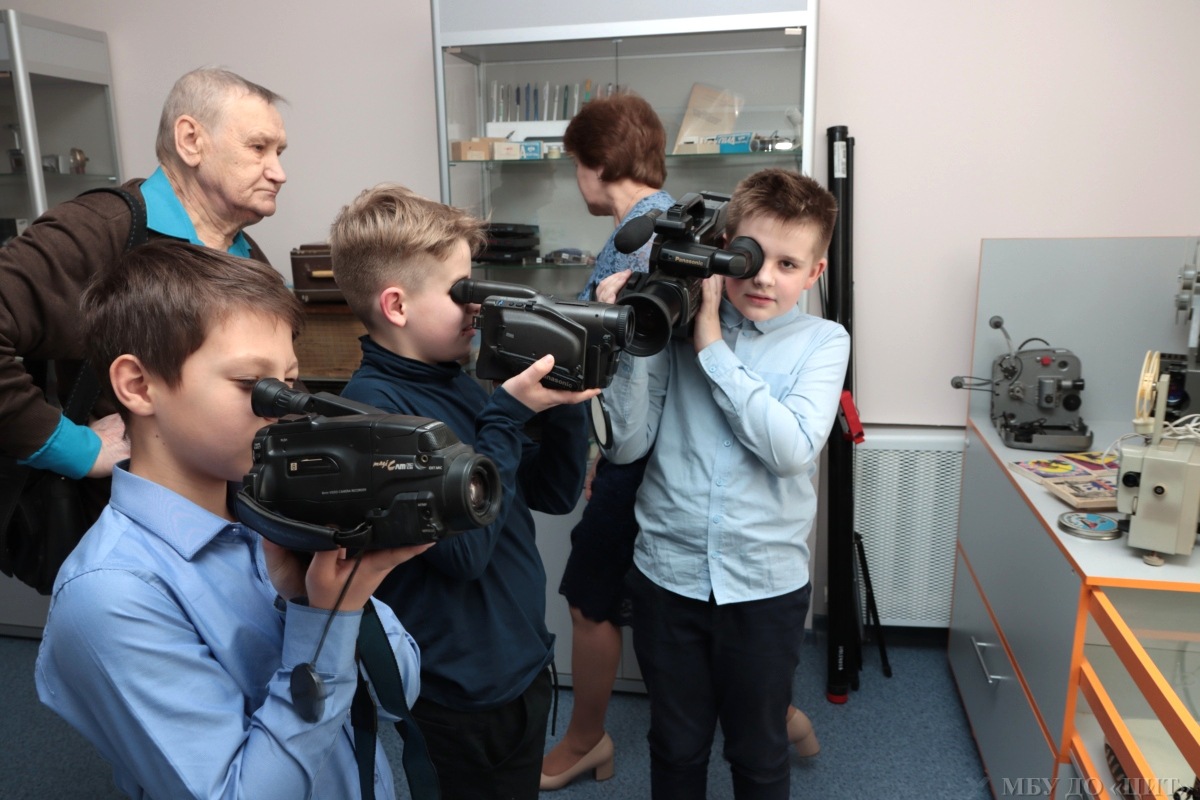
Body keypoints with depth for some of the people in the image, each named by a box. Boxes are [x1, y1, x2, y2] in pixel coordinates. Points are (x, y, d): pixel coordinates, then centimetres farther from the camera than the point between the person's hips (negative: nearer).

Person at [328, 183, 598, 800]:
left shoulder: (456, 383, 2)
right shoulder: (374, 406, -22)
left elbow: (555, 494, 6)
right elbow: (463, 547, -26)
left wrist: (564, 401, -9)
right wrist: (510, 412, -23)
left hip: (524, 665, 7)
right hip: (464, 696, -7)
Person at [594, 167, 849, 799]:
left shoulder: (821, 343, -4)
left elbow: (792, 449, -20)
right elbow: (627, 444, -7)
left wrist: (712, 345, -18)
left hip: (765, 583, 0)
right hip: (668, 574, 1)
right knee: (676, 747, 21)